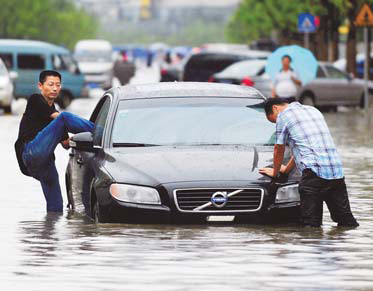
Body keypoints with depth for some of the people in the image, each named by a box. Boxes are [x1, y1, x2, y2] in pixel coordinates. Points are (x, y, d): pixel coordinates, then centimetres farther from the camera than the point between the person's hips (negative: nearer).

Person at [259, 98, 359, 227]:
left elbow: (279, 149, 15)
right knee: (346, 221, 7)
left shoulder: (283, 115, 5)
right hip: (337, 172, 7)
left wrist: (275, 172, 33)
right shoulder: (313, 110, 28)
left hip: (314, 172, -7)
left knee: (311, 224, -6)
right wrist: (286, 169, 47)